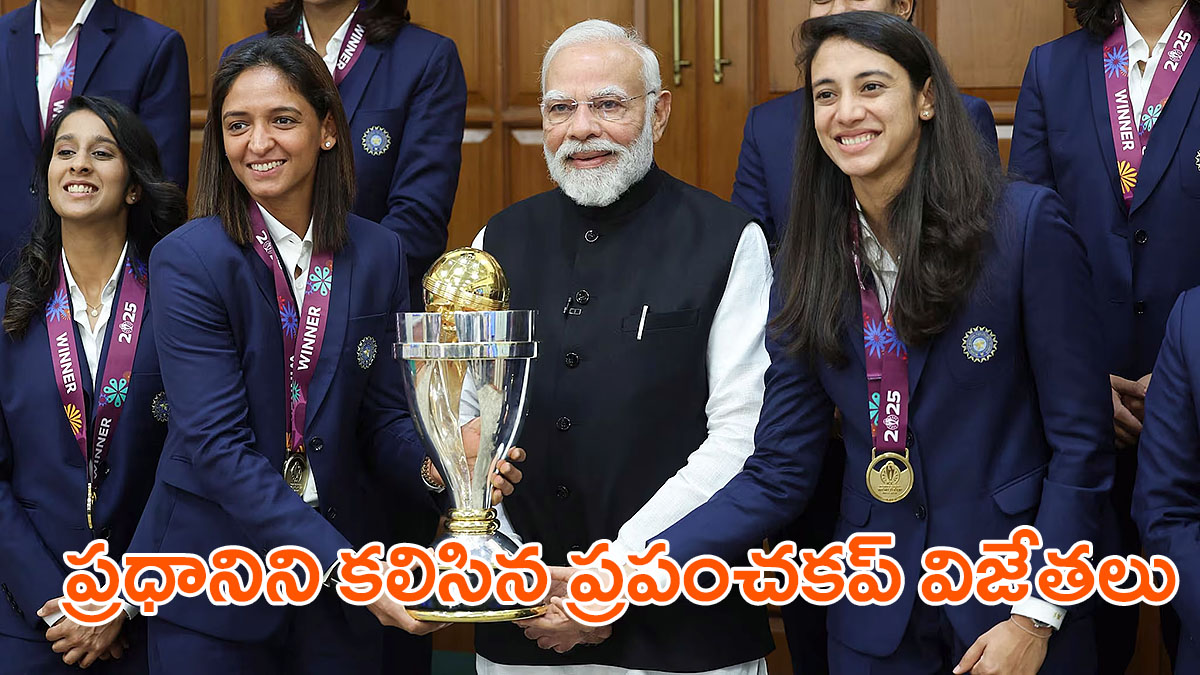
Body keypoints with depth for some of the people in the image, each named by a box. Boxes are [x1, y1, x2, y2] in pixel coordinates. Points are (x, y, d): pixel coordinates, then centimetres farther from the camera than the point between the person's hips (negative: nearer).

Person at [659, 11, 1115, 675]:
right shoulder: (808, 261, 0)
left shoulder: (1027, 223, -11)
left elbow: (1081, 444, -9)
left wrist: (1035, 619, -15)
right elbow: (777, 475, -2)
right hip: (875, 620, 3)